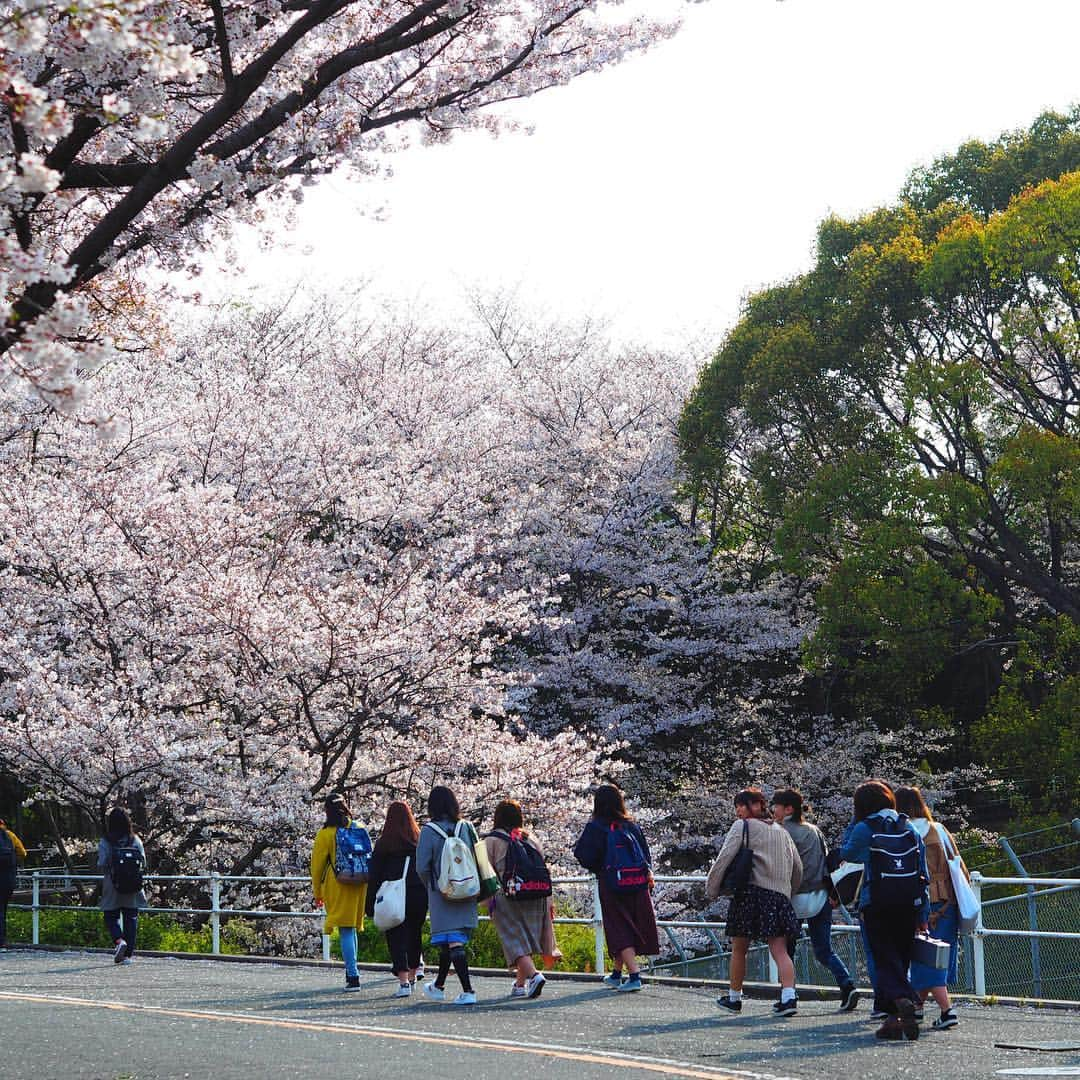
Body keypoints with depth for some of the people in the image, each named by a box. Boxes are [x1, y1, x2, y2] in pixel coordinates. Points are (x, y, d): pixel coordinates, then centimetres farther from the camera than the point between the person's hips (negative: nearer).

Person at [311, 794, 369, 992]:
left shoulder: (325, 834, -6)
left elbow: (317, 865, -2)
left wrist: (317, 893, 8)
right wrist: (367, 888, 23)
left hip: (338, 887, -4)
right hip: (359, 886, 4)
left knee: (345, 931, -5)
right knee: (352, 928, 17)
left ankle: (353, 976, -12)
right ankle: (351, 971, 20)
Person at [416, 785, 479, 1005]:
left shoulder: (429, 831, -10)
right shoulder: (467, 828, 2)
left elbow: (422, 867, -8)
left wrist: (431, 886, 10)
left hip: (442, 894, -5)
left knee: (452, 942, -2)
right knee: (454, 940, 16)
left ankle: (468, 991, -11)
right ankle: (438, 986, 31)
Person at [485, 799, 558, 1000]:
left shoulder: (492, 840, 0)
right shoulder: (530, 839, 11)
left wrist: (489, 902, 1)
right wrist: (548, 901, 15)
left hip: (506, 896, -4)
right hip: (535, 898, 4)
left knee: (515, 941, -5)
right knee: (525, 937, 14)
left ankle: (533, 974, -26)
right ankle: (520, 983, 19)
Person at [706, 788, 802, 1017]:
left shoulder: (743, 826, 1)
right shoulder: (781, 832, 20)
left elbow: (724, 858, -7)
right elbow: (798, 868, 22)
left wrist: (712, 889, 2)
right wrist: (789, 892, 32)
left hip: (750, 892, -5)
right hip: (779, 895, 5)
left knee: (739, 949, 9)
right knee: (780, 950, -2)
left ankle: (734, 998, 19)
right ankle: (789, 996, -19)